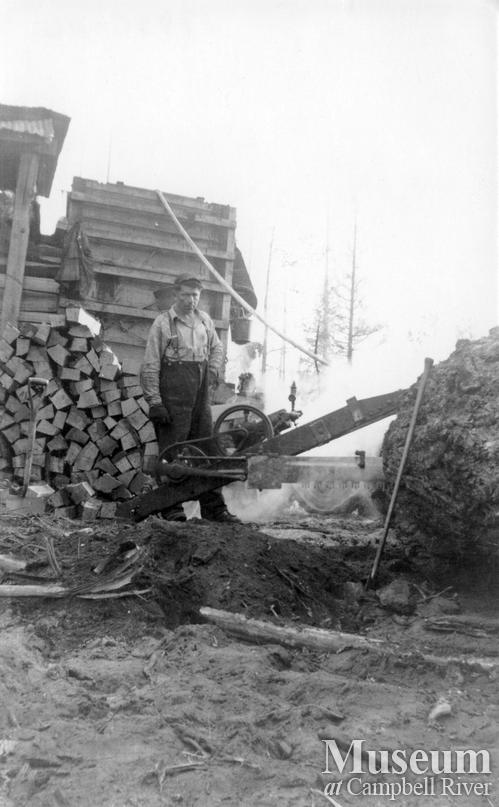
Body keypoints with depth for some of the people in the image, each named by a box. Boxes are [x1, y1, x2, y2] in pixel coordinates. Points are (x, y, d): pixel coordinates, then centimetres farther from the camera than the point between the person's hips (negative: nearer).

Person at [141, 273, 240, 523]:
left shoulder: (204, 320, 12)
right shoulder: (163, 322, -5)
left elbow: (217, 348, 29)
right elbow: (150, 366, -7)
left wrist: (213, 372, 11)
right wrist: (154, 402, -13)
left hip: (201, 397, 6)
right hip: (173, 397, -5)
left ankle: (213, 508, 14)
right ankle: (171, 508, 6)